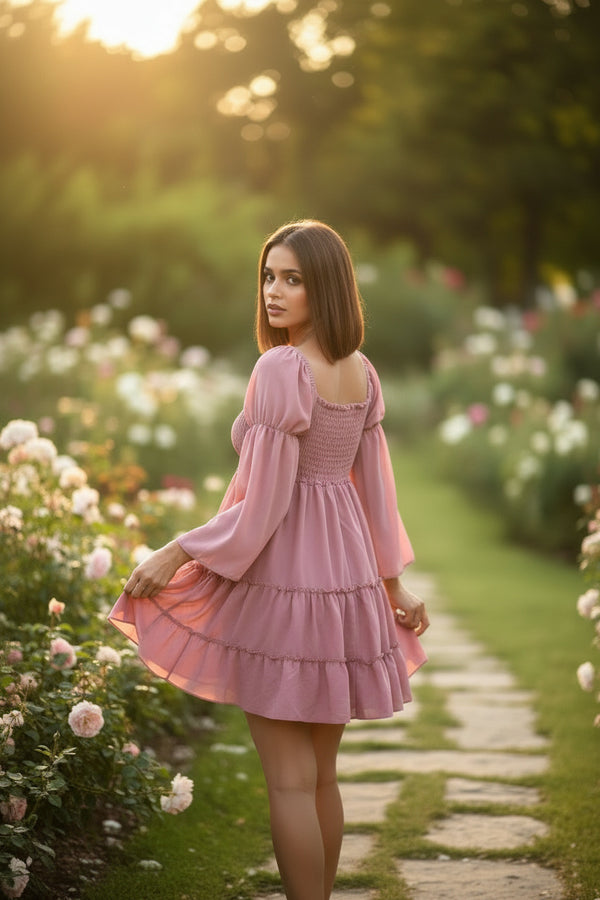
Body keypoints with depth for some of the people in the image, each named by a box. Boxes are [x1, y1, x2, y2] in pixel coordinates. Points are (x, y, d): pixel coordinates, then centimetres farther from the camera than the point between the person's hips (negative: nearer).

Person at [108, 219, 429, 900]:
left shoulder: (282, 368, -16)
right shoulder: (363, 372, 7)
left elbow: (264, 500, -17)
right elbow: (376, 488, 12)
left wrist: (177, 554, -10)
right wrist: (393, 583, 20)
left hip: (282, 575, -8)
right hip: (348, 578, 8)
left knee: (289, 779, 0)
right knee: (322, 774, 17)